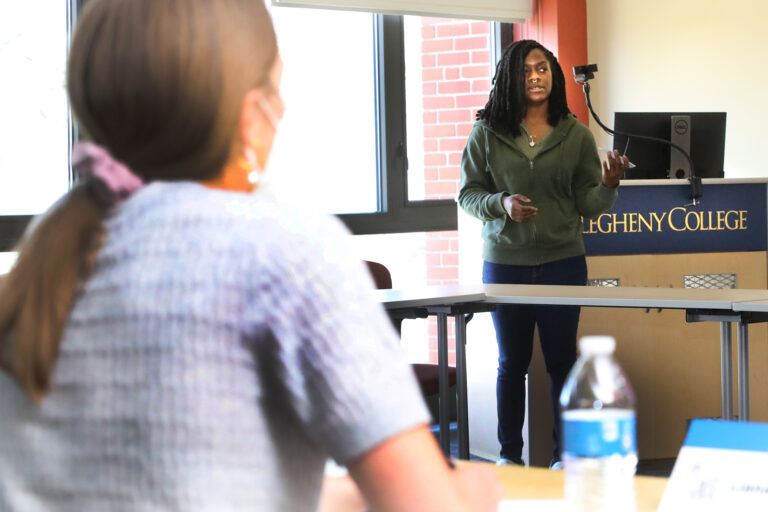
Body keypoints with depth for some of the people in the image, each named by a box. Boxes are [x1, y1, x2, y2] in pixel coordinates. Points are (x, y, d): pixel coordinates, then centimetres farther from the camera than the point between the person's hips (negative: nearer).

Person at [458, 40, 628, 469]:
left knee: (562, 360, 4)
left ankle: (565, 452, 15)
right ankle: (510, 453, 19)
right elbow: (468, 194, 3)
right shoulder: (487, 135, 1)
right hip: (505, 263, 0)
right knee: (512, 361, 8)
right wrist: (501, 203, -16)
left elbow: (589, 205, 2)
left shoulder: (577, 135, 3)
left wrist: (609, 185, -19)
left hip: (563, 262, 0)